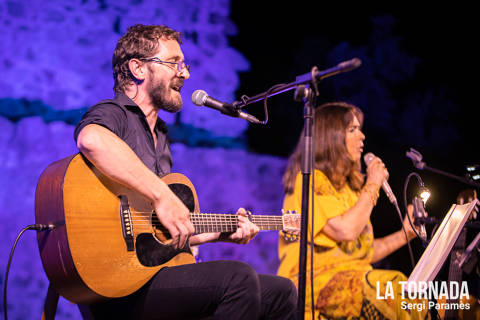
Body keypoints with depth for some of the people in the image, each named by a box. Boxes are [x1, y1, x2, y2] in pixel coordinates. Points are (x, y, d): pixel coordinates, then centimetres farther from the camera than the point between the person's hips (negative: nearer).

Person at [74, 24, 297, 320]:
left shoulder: (160, 136, 23)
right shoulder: (114, 113, -5)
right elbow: (92, 139, -34)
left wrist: (220, 233, 17)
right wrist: (163, 197, -31)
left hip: (158, 276, 9)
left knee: (281, 293, 8)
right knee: (238, 278, -28)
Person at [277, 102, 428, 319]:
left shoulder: (346, 185, 23)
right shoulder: (310, 179, -3)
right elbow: (346, 231, -17)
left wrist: (404, 234, 11)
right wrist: (372, 185, -4)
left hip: (353, 278, 8)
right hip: (315, 281, -8)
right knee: (394, 291, -33)